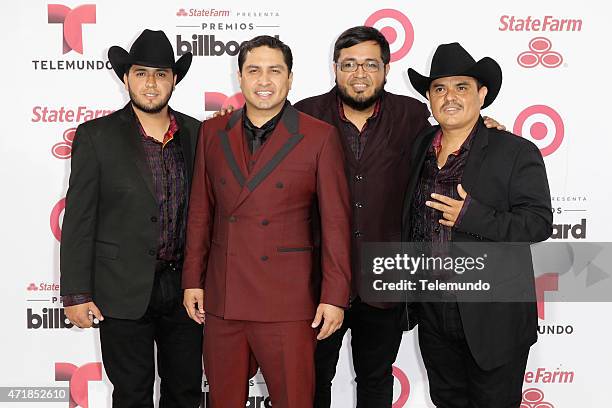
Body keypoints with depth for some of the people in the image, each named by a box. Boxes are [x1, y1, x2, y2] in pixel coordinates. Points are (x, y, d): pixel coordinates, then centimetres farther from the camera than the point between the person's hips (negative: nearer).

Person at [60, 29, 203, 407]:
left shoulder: (196, 133, 4)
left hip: (183, 287, 3)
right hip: (124, 291, -3)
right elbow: (79, 220, -6)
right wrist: (76, 293, -8)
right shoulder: (96, 136, -6)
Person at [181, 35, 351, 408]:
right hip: (221, 300, 4)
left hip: (288, 301, -3)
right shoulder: (213, 133, 8)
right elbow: (201, 211, 12)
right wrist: (193, 280, 9)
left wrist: (334, 296, -7)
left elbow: (336, 222, -4)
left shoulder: (320, 137, -3)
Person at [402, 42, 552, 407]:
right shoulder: (419, 147, 5)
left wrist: (471, 215, -26)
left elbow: (539, 224, -16)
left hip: (493, 318, -5)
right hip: (433, 313, 5)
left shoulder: (517, 152, -11)